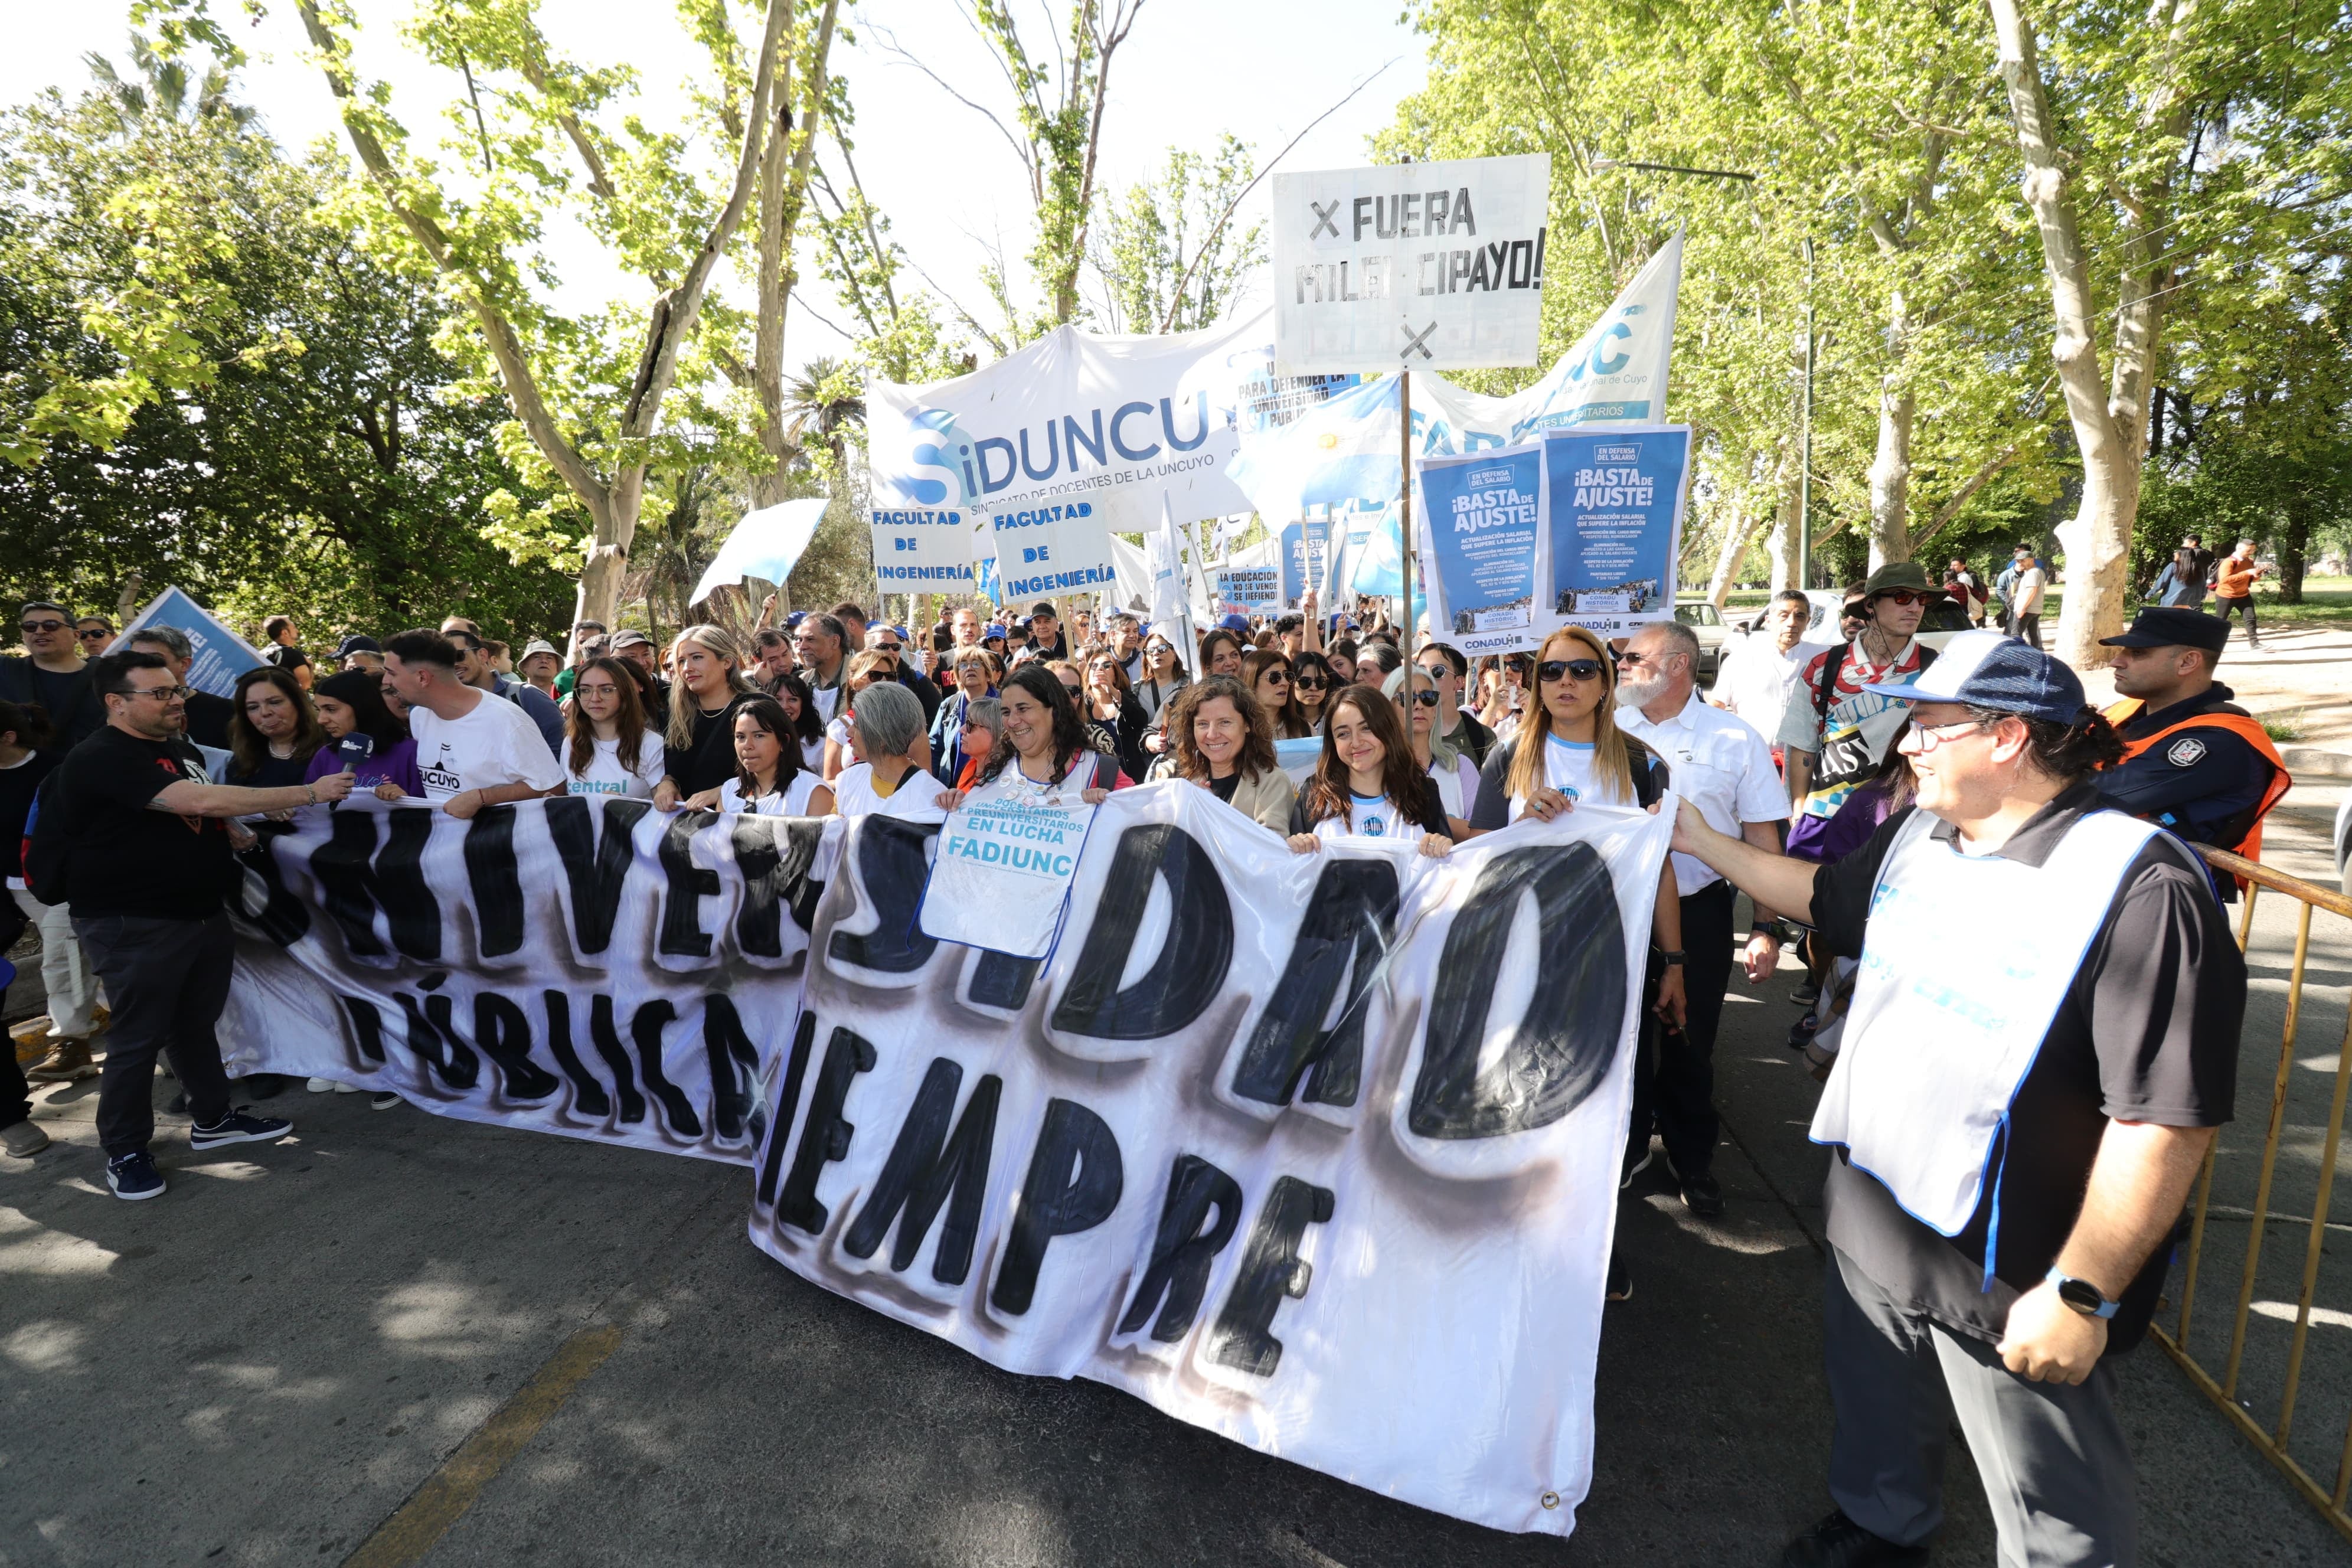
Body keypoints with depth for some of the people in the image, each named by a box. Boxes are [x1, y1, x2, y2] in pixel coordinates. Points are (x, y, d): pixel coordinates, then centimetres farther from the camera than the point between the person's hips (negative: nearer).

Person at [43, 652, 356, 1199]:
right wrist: (311, 793, -32)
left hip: (202, 911, 8)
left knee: (197, 1024, 17)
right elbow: (202, 801, -32)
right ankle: (125, 1152, 14)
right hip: (134, 925, -8)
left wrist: (232, 831, 8)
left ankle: (213, 1120, 29)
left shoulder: (178, 747, 11)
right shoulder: (101, 760, -20)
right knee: (138, 1039, 1)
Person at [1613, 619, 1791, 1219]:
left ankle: (1692, 1159, 32)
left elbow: (1763, 838, -2)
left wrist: (1766, 928, -7)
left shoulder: (1734, 738, -3)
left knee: (1689, 1043, 11)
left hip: (1698, 914, -1)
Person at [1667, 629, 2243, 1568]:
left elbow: (2168, 1120, -25)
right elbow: (1826, 898, 21)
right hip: (1871, 1229, 7)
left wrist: (2084, 1293, -22)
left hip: (2012, 1280, -7)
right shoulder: (1916, 838, 1)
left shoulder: (2139, 886, -25)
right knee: (1878, 1419, 30)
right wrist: (1701, 841, 20)